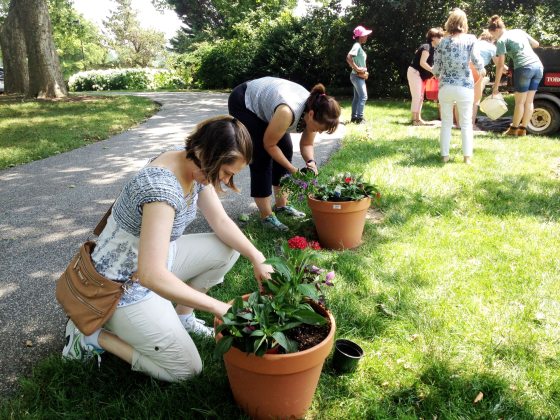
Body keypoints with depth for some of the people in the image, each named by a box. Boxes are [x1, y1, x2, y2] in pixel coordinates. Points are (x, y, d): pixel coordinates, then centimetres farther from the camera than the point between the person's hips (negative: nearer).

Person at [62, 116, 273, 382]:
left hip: (156, 257, 9)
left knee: (228, 248, 1)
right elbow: (151, 275, -40)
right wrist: (217, 307, -32)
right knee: (186, 370, -1)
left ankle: (181, 316, 15)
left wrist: (257, 259, -11)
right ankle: (92, 336, 6)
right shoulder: (162, 187, -35)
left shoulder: (196, 166, -8)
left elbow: (221, 221, 0)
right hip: (123, 284, -8)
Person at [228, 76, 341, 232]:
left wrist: (310, 161, -24)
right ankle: (266, 216, -7)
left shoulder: (313, 110, -17)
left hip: (264, 102, 8)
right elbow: (269, 145, -25)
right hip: (243, 104, -8)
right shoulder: (287, 112, -40)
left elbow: (306, 144, -5)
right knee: (262, 157, -14)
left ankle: (281, 205, 15)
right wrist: (293, 169, -23)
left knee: (286, 149, 3)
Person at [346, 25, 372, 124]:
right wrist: (357, 69, -25)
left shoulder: (359, 46, 14)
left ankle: (354, 117, 16)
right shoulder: (357, 46, -15)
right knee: (363, 96, -11)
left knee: (357, 97, 11)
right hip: (358, 76, -10)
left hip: (359, 76, 10)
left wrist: (364, 71, 10)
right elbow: (348, 58, -29)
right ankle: (359, 118, -9)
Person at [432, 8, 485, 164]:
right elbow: (476, 60, -6)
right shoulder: (470, 39, 0)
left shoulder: (442, 42, 6)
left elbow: (436, 68, 5)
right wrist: (482, 70, 15)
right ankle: (467, 156, 7)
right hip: (465, 86, -1)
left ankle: (445, 155, 10)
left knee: (446, 123, 10)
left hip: (445, 87, 2)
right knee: (466, 123, 7)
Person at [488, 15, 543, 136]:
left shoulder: (501, 40, -1)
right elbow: (536, 44, 25)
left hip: (524, 68, -7)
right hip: (538, 65, 7)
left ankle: (514, 129, 16)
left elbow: (500, 65, -4)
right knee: (529, 101, 12)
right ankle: (523, 129, 19)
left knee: (520, 102, 5)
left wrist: (496, 85, 0)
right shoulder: (519, 31, 19)